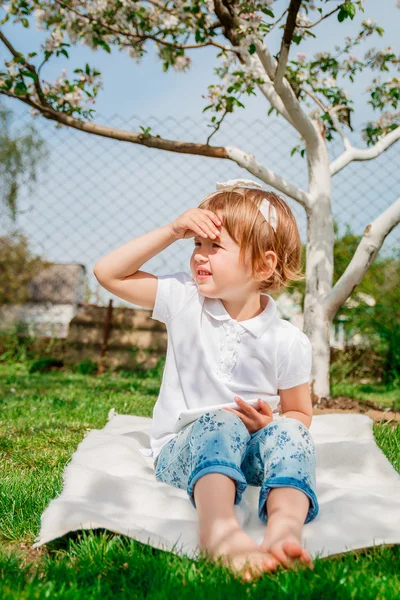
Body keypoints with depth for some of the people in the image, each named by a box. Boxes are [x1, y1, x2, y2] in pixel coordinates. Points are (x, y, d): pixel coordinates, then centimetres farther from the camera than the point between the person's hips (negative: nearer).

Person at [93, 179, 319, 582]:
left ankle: (286, 525, -54)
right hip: (183, 449, -1)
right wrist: (172, 231, -7)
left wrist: (271, 424, -15)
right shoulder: (185, 300, 1)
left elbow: (300, 414, 10)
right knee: (219, 424, -34)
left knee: (287, 431, -30)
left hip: (248, 455, 1)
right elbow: (108, 273, 0)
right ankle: (219, 527, -61)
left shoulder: (288, 342, -3)